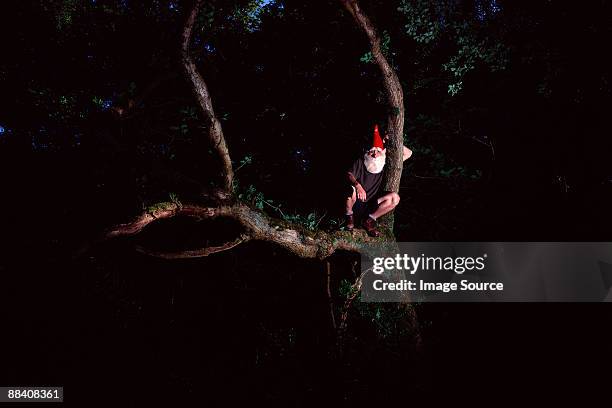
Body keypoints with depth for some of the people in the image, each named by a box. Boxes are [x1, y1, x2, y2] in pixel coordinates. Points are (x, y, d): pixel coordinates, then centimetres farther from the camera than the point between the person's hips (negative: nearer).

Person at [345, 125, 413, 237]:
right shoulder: (360, 162, -3)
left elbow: (408, 153, 5)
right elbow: (350, 175, -17)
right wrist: (357, 185, -38)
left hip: (372, 202, 3)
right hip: (357, 201, -3)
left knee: (395, 198, -21)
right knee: (352, 190, -37)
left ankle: (369, 220, -9)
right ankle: (349, 216, -7)